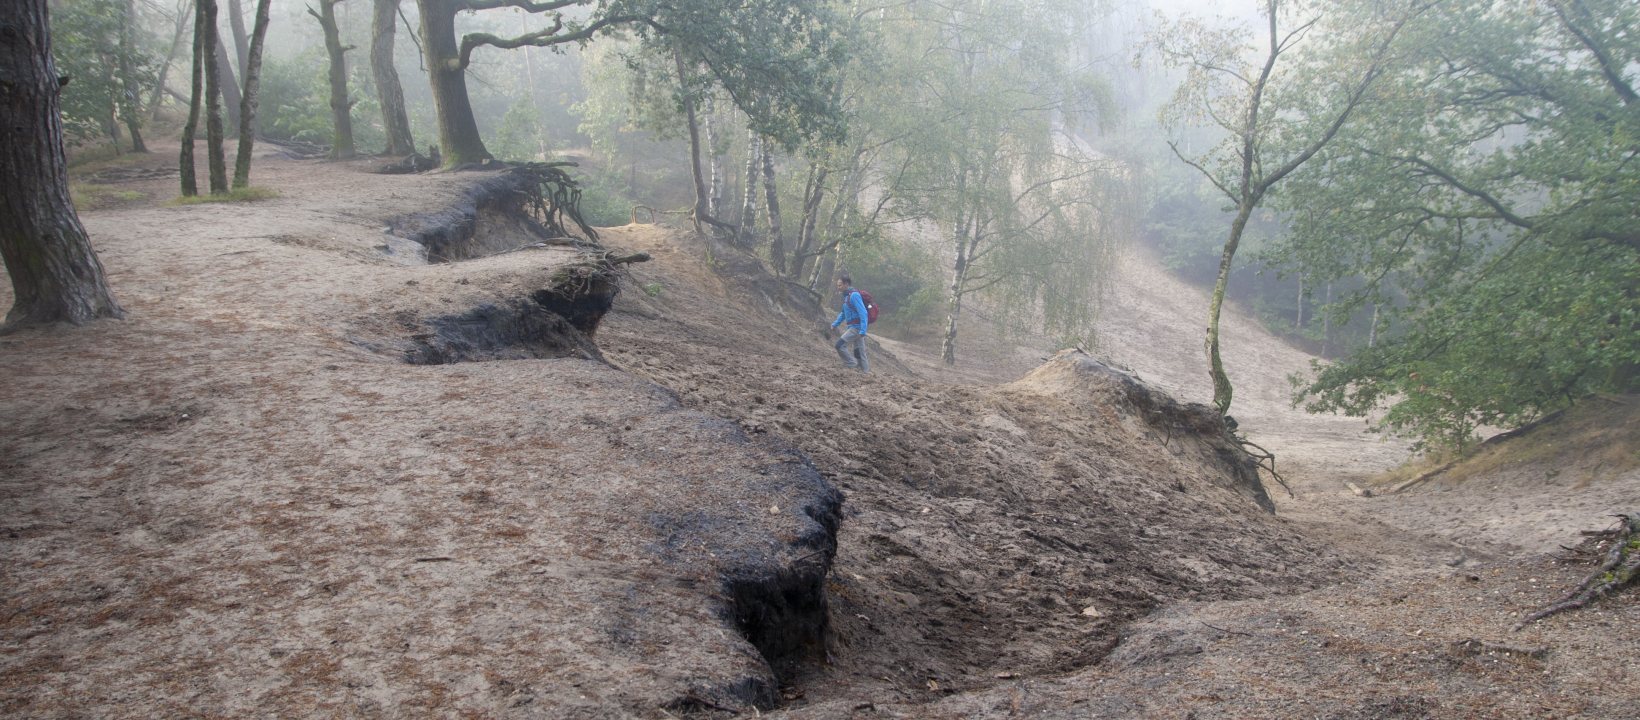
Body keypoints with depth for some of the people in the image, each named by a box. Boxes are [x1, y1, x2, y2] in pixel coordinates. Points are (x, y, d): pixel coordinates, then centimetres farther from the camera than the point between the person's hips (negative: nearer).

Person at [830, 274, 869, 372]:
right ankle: (864, 371, 16)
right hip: (852, 327, 10)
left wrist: (863, 331, -28)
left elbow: (863, 313, -23)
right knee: (858, 352, 11)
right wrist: (835, 324, 18)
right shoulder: (846, 296, 13)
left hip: (856, 327, -10)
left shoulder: (854, 295, -17)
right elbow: (843, 313, 26)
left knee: (839, 345, -14)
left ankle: (853, 365, -5)